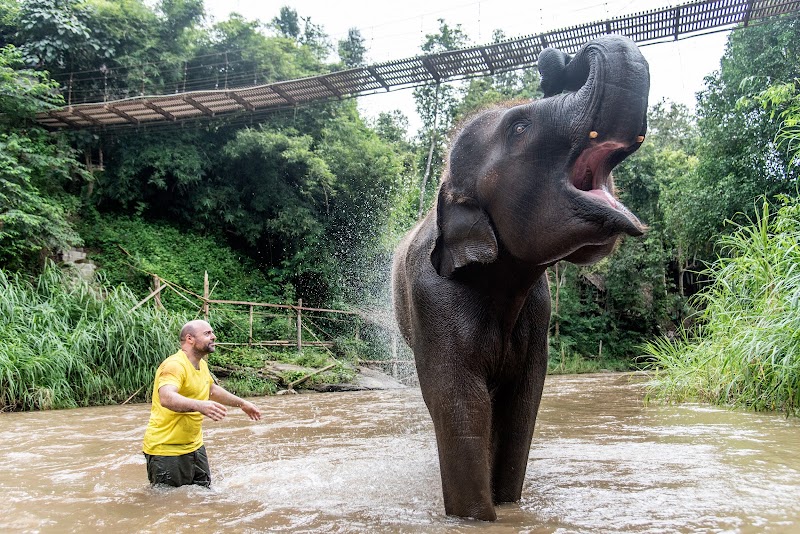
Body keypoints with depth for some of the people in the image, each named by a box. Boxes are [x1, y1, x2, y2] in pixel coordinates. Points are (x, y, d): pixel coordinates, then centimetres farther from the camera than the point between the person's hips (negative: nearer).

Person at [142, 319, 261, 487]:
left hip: (194, 446, 9)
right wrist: (199, 406, -56)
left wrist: (242, 403, 30)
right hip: (167, 450, -9)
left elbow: (212, 390, 29)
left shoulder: (202, 365, 9)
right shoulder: (174, 365, -22)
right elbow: (166, 398, -40)